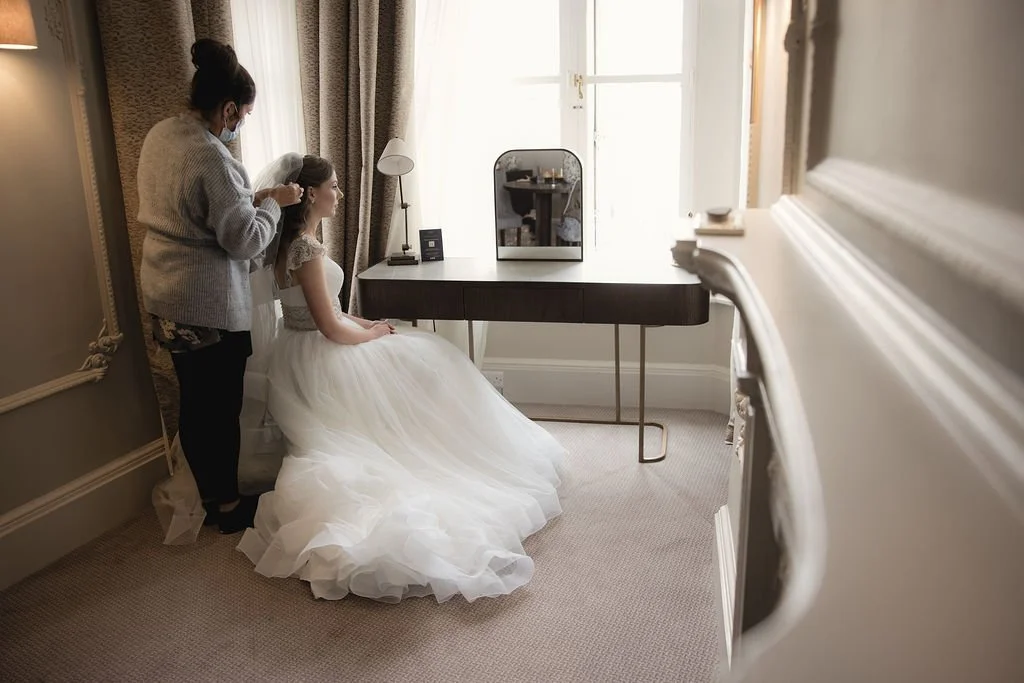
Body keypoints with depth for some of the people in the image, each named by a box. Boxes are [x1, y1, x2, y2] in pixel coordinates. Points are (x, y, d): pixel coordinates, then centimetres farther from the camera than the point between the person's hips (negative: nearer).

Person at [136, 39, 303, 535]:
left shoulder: (160, 134, 5)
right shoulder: (210, 158, -24)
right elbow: (245, 241, -21)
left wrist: (250, 198, 9)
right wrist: (272, 203, -6)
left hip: (165, 294, 9)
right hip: (208, 304, -9)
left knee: (193, 401, 19)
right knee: (221, 405, 7)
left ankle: (208, 494, 35)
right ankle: (228, 504, 23)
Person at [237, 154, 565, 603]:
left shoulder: (294, 242, 8)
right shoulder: (307, 249, -24)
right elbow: (330, 326, -24)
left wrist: (365, 324, 4)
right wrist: (372, 335, -6)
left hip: (306, 358, 10)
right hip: (318, 363, -10)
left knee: (426, 357, 16)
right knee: (422, 364, 4)